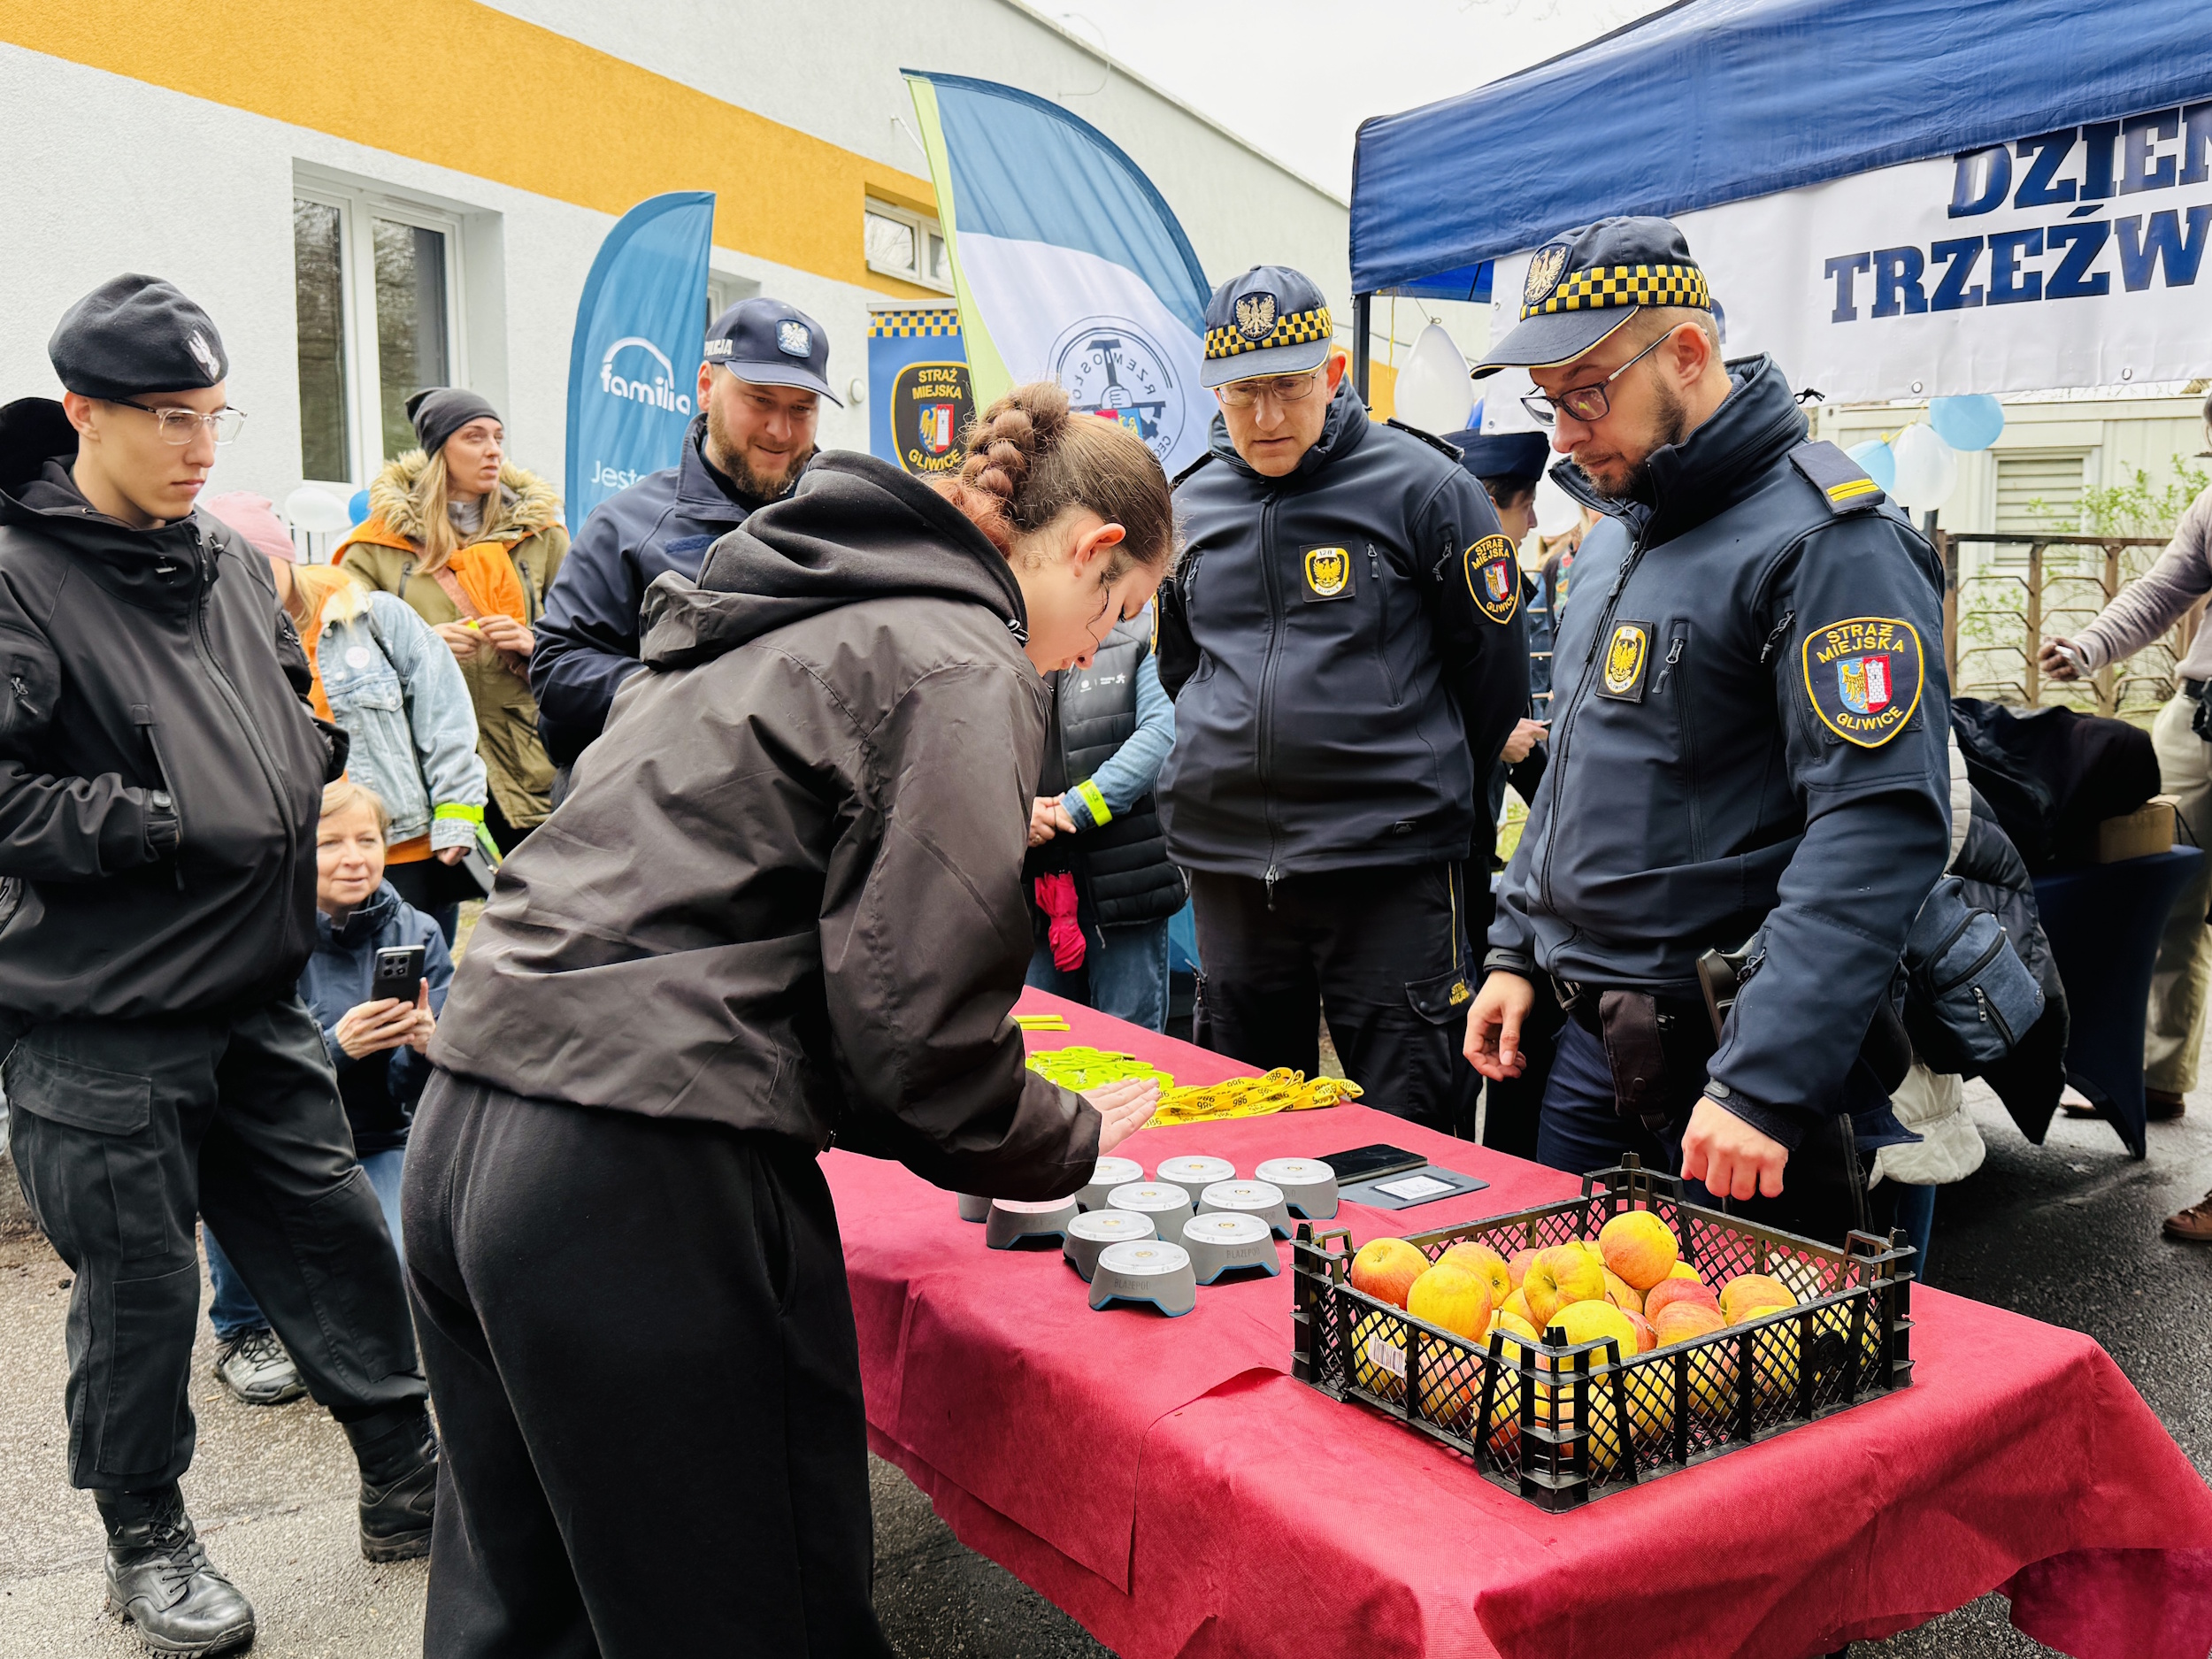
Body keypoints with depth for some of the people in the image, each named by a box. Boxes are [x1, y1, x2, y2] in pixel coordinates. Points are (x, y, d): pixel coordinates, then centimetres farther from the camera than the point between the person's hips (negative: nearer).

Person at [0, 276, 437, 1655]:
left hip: (256, 996, 6)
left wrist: (319, 784, 3)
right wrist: (172, 826, -20)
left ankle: (409, 1484, 30)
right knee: (139, 1281, 8)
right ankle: (146, 1540, 31)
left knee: (337, 1231, 13)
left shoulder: (231, 561, 9)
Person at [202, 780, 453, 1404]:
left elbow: (429, 1094, -7)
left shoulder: (416, 934, -6)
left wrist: (428, 1047, -30)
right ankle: (242, 1330, -6)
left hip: (377, 1145, 1)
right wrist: (336, 1046, -36)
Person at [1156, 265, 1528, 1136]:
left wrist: (1418, 788, 9)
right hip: (1224, 865, 5)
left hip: (1390, 868, -4)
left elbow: (1494, 669, 2)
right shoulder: (1190, 503, 9)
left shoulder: (1420, 485, -5)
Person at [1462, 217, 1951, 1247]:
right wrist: (1515, 948, 15)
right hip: (1588, 1039, 8)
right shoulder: (1617, 530, 12)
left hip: (1725, 1056, -8)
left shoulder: (1827, 541, -17)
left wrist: (1763, 1083, -29)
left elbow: (1880, 829, -25)